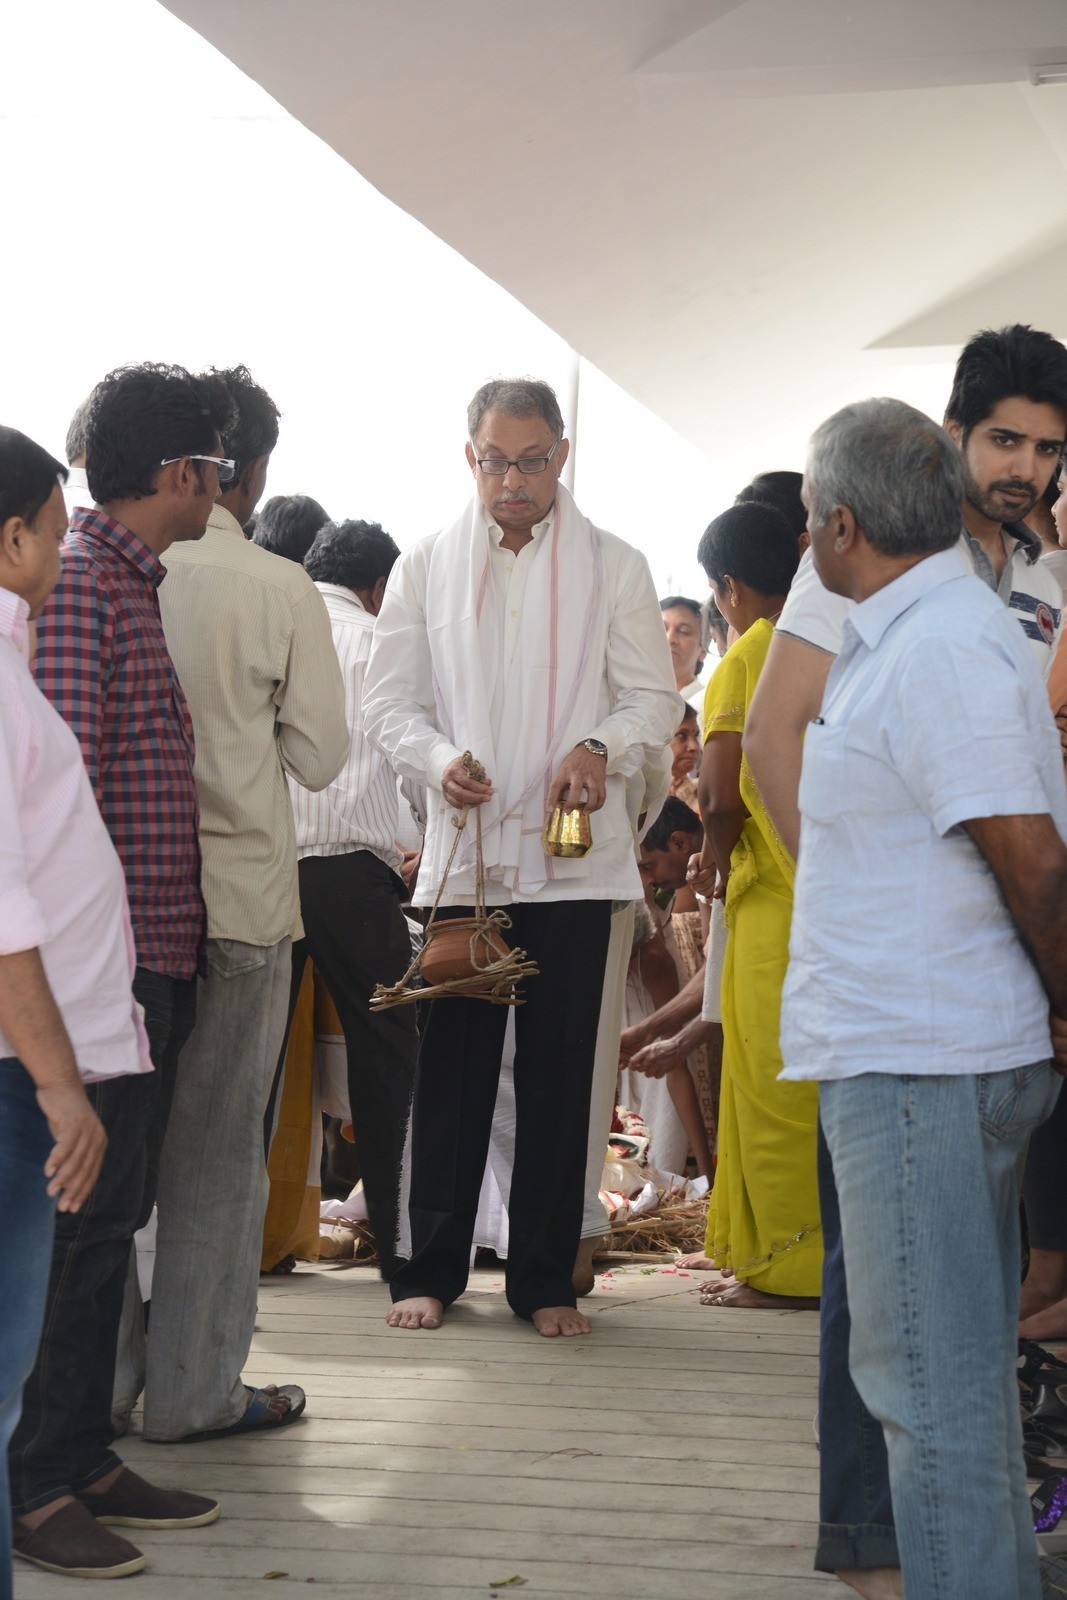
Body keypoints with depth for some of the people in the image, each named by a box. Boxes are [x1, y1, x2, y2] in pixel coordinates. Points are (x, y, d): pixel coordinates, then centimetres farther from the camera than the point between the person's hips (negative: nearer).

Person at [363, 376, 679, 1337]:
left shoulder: (614, 567, 8)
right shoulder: (426, 567, 11)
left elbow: (655, 698, 5)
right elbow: (389, 700, 9)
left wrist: (603, 749, -16)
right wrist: (437, 757, -12)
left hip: (575, 854, -1)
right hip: (463, 851, 1)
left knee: (560, 1075, 3)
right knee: (451, 1068, 3)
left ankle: (545, 1278, 12)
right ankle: (431, 1269, 14)